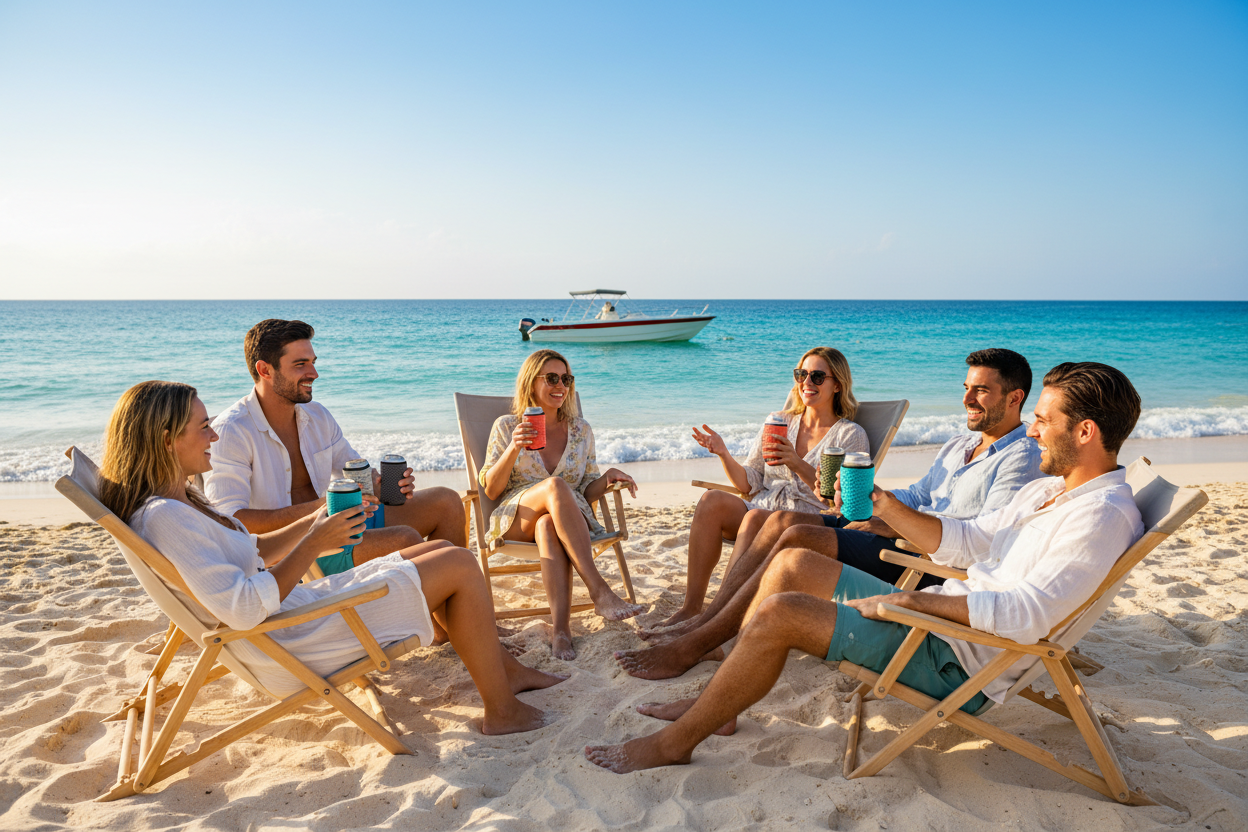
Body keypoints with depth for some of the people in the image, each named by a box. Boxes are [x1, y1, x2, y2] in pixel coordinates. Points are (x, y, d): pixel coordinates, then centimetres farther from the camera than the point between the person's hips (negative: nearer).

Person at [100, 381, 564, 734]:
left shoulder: (178, 502, 8)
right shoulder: (164, 517, -24)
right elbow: (243, 611, -30)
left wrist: (315, 520, 8)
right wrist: (313, 544, -22)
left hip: (298, 605, 11)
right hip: (293, 643, -10)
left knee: (436, 552, 13)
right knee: (461, 566, -10)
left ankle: (505, 670, 21)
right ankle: (501, 710, 2)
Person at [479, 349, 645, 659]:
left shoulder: (580, 429, 14)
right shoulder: (506, 426, 7)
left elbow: (586, 492, 15)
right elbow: (491, 490, 1)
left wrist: (607, 478, -8)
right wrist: (514, 449, -15)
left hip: (563, 518, 2)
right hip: (516, 519, -2)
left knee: (548, 527, -38)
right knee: (556, 486, -36)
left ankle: (560, 627, -51)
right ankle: (599, 591, -44)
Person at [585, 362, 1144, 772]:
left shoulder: (1103, 516, -17)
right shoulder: (1048, 488, 14)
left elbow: (1026, 615, -28)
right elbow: (966, 541, 15)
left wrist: (913, 599, -23)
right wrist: (892, 511, 0)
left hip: (957, 665, -10)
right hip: (941, 618, 10)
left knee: (779, 613, -20)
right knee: (793, 564, 5)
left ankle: (673, 743, -4)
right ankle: (720, 702, 11)